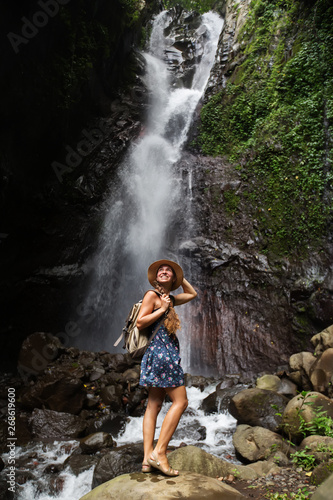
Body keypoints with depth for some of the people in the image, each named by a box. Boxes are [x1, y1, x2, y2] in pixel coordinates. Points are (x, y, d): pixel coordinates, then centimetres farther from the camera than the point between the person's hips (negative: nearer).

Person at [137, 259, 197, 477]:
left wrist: (180, 276, 26)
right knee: (180, 401, -9)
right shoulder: (152, 295, -3)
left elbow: (192, 293, 35)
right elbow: (140, 323, -9)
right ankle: (159, 452, -5)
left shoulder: (170, 298, 20)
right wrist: (162, 309, -11)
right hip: (160, 349, -9)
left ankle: (148, 459, 8)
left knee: (154, 405, 5)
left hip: (168, 351, 9)